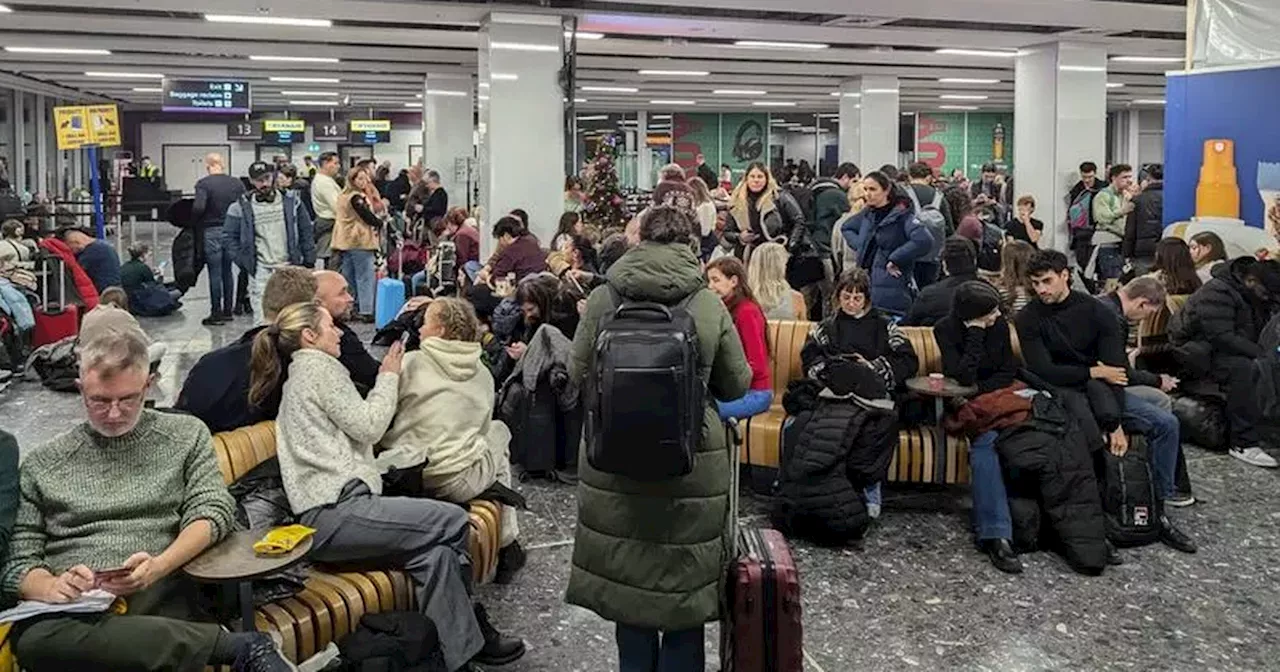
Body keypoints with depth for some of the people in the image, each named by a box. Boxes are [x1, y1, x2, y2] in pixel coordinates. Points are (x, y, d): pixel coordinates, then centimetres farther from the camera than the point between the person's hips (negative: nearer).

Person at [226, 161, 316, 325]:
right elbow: (229, 236, 5)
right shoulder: (241, 207, 0)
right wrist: (244, 262, -3)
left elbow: (306, 232, 9)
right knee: (262, 320, -5)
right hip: (261, 271, -2)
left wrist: (309, 262, 6)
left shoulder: (290, 201, 5)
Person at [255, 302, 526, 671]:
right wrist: (389, 377, 5)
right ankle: (465, 638, 0)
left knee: (435, 551, -6)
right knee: (452, 521, -13)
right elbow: (367, 427, -6)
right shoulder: (320, 367, -3)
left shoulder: (299, 377, 27)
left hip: (327, 511, 10)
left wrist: (386, 378, 18)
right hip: (335, 511, -10)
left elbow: (355, 425, 25)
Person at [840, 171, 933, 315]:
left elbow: (924, 241, -23)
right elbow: (846, 228, 30)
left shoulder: (901, 215, -9)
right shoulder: (868, 214, 12)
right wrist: (860, 246, 12)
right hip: (865, 285, 7)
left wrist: (895, 259, -16)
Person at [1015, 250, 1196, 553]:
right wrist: (1095, 372, -13)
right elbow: (1043, 371, -16)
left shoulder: (1096, 311, -4)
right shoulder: (1028, 319, -8)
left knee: (1166, 423, -10)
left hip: (1100, 391, 4)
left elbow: (1116, 369, -11)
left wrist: (1116, 424, -22)